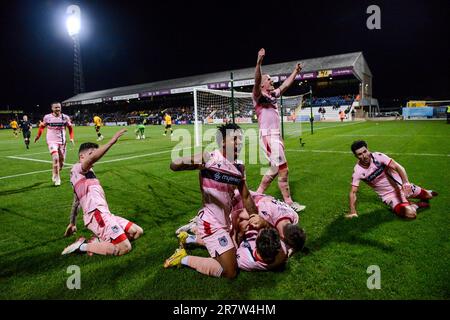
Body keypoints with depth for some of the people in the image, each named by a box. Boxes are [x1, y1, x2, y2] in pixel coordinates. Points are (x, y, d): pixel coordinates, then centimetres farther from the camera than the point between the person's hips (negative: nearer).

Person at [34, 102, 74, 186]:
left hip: (62, 142, 3)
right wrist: (38, 135, 8)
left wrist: (71, 138, -2)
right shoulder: (47, 117, -5)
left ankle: (55, 175, 36)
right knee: (56, 158, -20)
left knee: (61, 162, 9)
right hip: (52, 141, -2)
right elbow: (42, 126, 12)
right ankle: (57, 178, -7)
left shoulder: (65, 117, -3)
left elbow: (70, 128, 8)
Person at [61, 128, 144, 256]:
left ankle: (99, 241, 1)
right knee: (125, 248, -19)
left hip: (104, 214, 10)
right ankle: (82, 246, -7)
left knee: (137, 231, 7)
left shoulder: (88, 174, 26)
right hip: (97, 215, -10)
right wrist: (111, 141, -30)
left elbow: (76, 202, 32)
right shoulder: (77, 168, -1)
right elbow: (92, 158, -26)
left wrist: (72, 223, 37)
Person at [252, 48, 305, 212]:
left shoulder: (273, 95, 18)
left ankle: (257, 195, 24)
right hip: (267, 136, -9)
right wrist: (259, 62, -39)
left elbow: (286, 84, 33)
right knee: (283, 169, -6)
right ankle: (289, 203, 4)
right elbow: (256, 81, -25)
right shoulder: (258, 96, -5)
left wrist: (295, 71, 36)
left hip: (277, 136, 9)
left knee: (275, 169, 15)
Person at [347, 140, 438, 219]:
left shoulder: (377, 156, -19)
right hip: (389, 195, -2)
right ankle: (415, 205, 9)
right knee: (410, 213, -25)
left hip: (401, 185, 2)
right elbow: (353, 192, -16)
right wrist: (353, 212, -25)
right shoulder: (357, 172, -20)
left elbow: (398, 167, -25)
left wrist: (406, 183, -42)